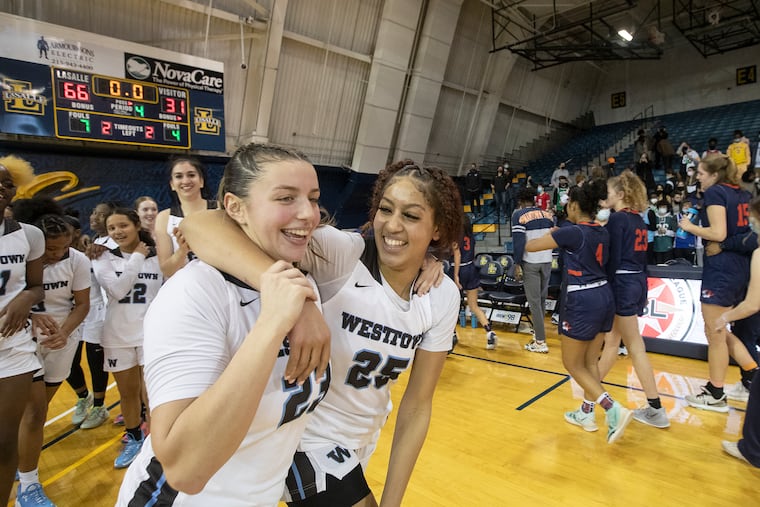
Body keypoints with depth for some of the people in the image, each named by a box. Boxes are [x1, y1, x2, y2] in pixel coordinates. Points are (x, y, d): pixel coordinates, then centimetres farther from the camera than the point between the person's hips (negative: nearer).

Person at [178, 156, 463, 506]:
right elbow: (201, 226, -40)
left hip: (366, 436, 6)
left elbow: (417, 405, -8)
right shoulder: (339, 253, -29)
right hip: (311, 437, -5)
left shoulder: (443, 296, -14)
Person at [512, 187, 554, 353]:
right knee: (542, 298, 18)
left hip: (530, 263, -5)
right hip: (547, 261, 5)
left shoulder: (519, 215, -7)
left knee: (534, 301, -1)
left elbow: (518, 241, -13)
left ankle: (540, 341, 1)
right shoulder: (548, 214, 9)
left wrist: (517, 264, -8)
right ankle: (538, 330, 32)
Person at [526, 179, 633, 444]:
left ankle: (614, 410, -5)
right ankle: (586, 413, 29)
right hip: (604, 296, 8)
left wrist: (550, 235, 14)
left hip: (582, 302, -8)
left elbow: (529, 246, -9)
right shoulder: (603, 233, 7)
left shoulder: (572, 232, -15)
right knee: (590, 361, 18)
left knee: (573, 364, 6)